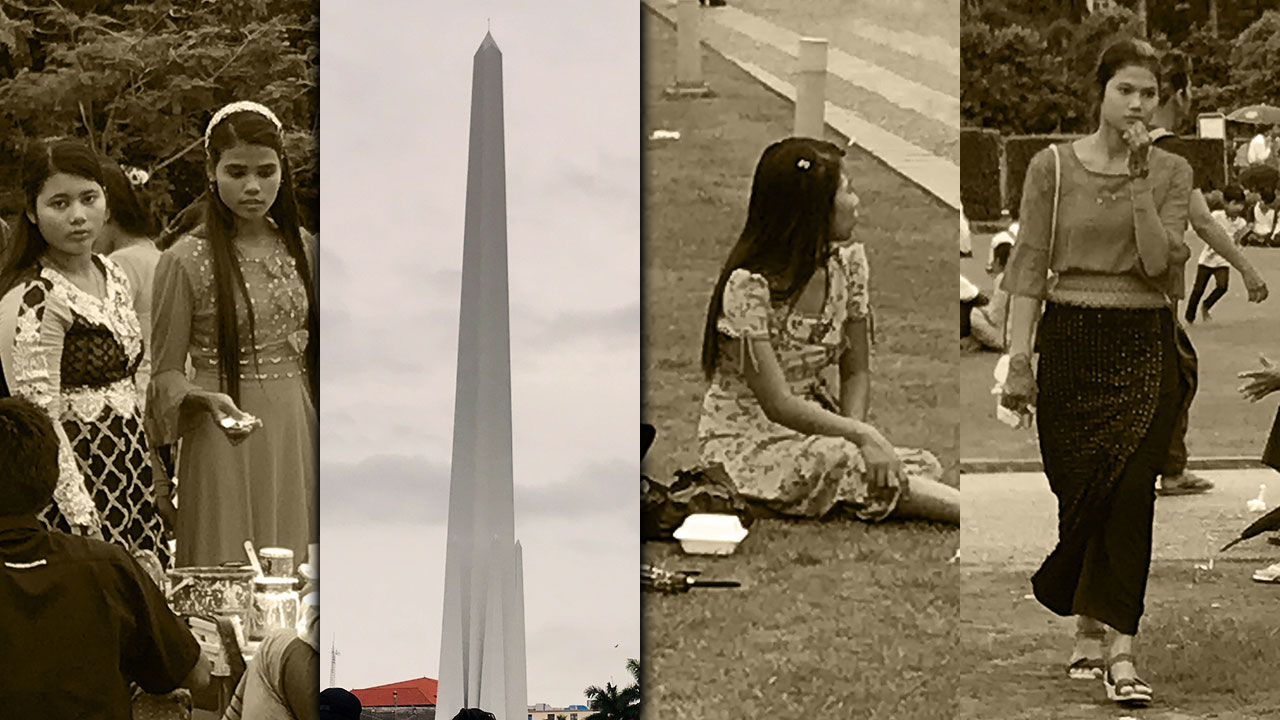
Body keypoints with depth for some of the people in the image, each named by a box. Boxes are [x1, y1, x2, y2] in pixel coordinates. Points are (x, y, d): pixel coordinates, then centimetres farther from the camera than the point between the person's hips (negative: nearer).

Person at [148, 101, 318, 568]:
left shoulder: (301, 250, 8)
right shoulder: (186, 261, -6)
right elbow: (165, 374, -3)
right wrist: (208, 400, -22)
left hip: (298, 436, 5)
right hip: (226, 443, -4)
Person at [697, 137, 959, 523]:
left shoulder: (847, 262, 1)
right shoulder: (749, 286, -20)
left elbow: (856, 373, 5)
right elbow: (778, 404, -23)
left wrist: (854, 429, -15)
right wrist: (862, 435, -30)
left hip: (815, 429, 8)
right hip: (746, 444, -8)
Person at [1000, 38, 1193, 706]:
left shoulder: (1171, 173, 3)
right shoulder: (1053, 167, 1)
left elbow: (1161, 261, -11)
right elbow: (1030, 268, 1)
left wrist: (1139, 180, -14)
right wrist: (1019, 360, -4)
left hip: (1145, 344, 0)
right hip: (1071, 339, 0)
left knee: (1131, 489, -12)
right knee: (1079, 491, 5)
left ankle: (1121, 650, -15)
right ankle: (1088, 631, 25)